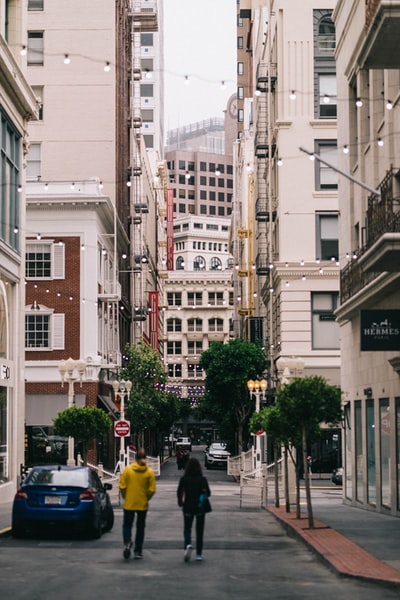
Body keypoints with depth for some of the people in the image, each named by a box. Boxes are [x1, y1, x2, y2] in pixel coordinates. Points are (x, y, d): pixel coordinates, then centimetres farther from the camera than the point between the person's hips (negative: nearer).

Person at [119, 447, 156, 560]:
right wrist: (146, 498, 11)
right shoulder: (149, 472, -5)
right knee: (140, 527, 13)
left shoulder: (127, 469, -6)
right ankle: (138, 551, 15)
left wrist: (125, 497, 10)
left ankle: (127, 543, -15)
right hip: (143, 504, 1)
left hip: (129, 504, -1)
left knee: (127, 525, 12)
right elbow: (152, 490, -7)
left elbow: (122, 487, -7)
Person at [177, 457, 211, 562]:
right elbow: (208, 493, -11)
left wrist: (180, 502, 12)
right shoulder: (203, 480, -8)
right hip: (200, 507, 0)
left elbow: (179, 492, -6)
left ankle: (188, 544, -20)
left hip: (188, 507, 0)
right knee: (199, 530, 11)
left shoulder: (183, 479, -7)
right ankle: (199, 554, 11)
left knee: (187, 528, 10)